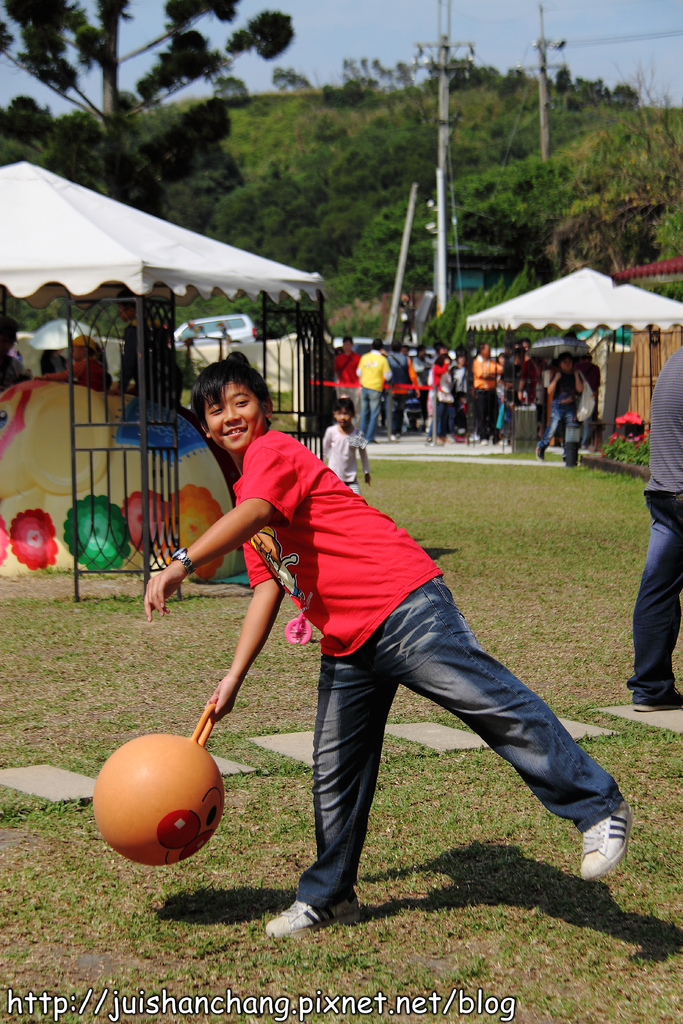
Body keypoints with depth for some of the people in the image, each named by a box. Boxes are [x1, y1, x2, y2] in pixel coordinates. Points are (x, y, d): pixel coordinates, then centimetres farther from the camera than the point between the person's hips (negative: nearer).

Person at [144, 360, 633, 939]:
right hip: (346, 643, 10)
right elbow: (268, 589, 20)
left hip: (403, 606, -9)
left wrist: (182, 565, -31)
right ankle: (329, 896, 26)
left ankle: (598, 809, -7)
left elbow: (253, 515, -25)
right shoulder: (246, 494, 22)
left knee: (493, 704, -16)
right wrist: (233, 678, 14)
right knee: (334, 770, 13)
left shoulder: (273, 450, -3)